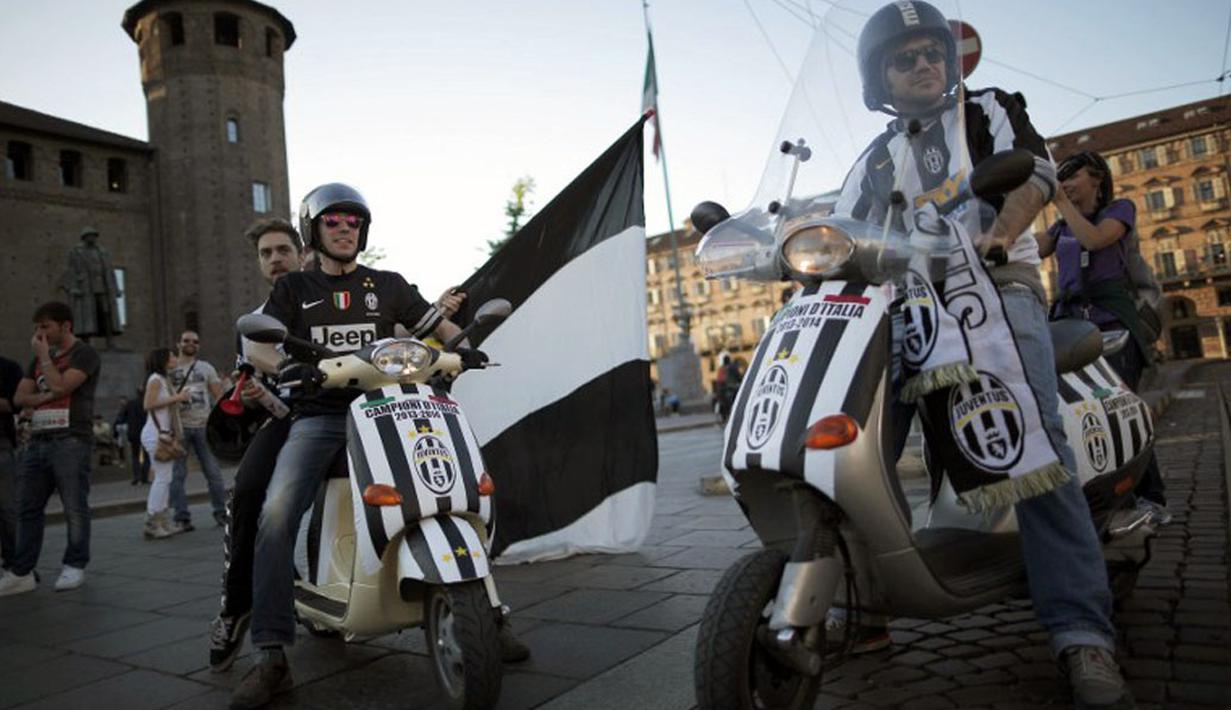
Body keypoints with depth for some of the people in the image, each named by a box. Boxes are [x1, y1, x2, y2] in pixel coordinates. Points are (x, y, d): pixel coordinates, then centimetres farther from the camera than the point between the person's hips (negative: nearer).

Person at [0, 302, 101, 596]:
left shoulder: (84, 354, -1)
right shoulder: (40, 358, 21)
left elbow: (60, 385, -16)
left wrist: (44, 355, -3)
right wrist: (47, 397, -5)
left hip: (71, 441, -7)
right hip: (38, 440, 8)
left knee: (75, 508, -2)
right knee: (27, 508, 6)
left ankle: (74, 567, 7)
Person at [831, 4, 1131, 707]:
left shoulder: (989, 110, 17)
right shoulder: (873, 161, 26)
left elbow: (1036, 168, -2)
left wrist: (996, 236, -22)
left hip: (996, 283, -3)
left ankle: (1082, 632, -21)